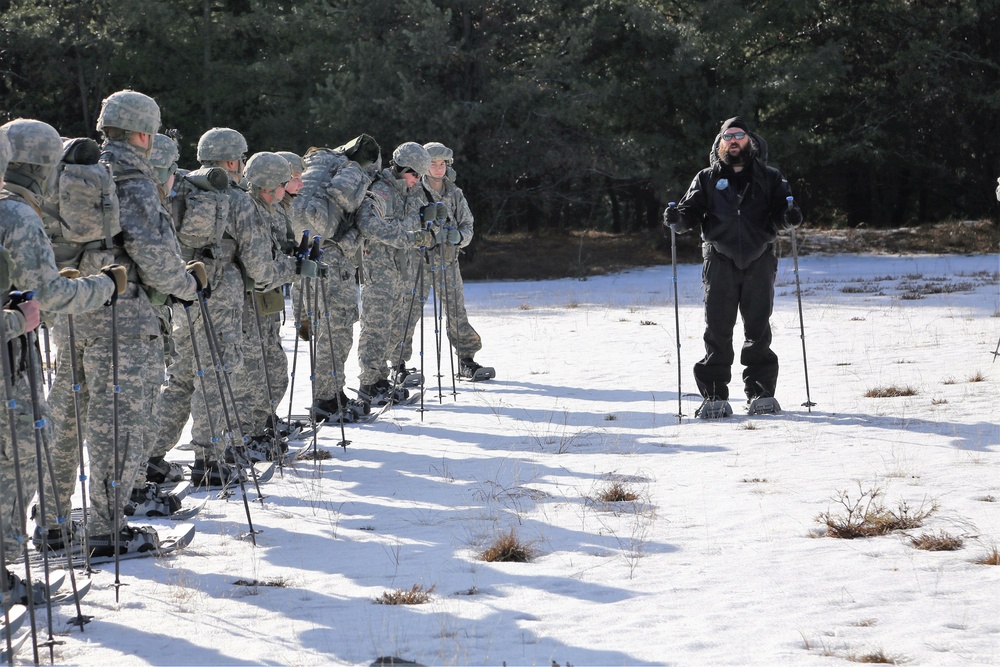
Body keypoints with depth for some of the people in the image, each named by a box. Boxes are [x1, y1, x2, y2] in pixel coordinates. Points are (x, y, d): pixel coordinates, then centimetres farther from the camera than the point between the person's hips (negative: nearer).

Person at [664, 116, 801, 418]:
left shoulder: (769, 178, 13)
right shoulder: (707, 179, 14)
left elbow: (781, 210, 6)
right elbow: (692, 210, 6)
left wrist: (789, 216, -17)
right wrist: (677, 218, -16)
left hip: (759, 260, 0)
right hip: (720, 260, 0)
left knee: (758, 330, 0)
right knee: (717, 330, -5)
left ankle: (760, 392, 8)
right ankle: (714, 395, -3)